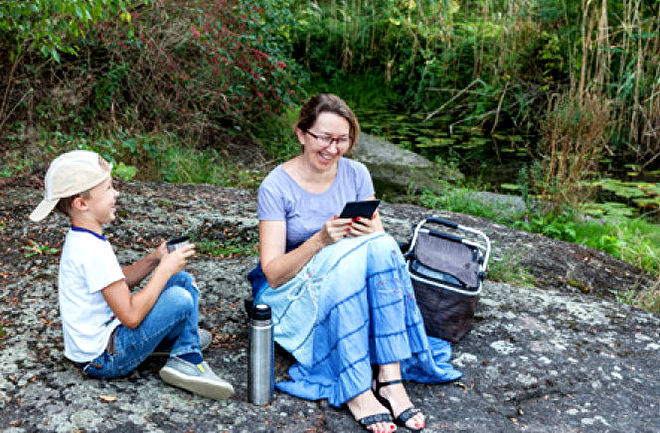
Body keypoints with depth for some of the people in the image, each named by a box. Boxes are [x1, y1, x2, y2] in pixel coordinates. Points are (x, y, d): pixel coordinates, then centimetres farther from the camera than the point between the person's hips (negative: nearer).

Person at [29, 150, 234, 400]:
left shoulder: (80, 239, 5)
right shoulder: (92, 252, -27)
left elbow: (119, 282, 15)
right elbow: (131, 316, -28)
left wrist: (154, 259, -1)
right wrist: (164, 269, -19)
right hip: (101, 359, -10)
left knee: (182, 279, 8)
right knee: (180, 299, -22)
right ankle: (188, 362, 0)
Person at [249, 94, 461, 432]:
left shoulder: (356, 174, -1)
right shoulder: (277, 185, -14)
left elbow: (381, 238, 0)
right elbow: (273, 273, -17)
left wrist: (372, 233, -24)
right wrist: (320, 241, -32)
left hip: (352, 284, 4)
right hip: (294, 292, -4)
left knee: (382, 248, -27)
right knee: (347, 257, -33)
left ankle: (390, 378, -30)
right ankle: (356, 390, -32)